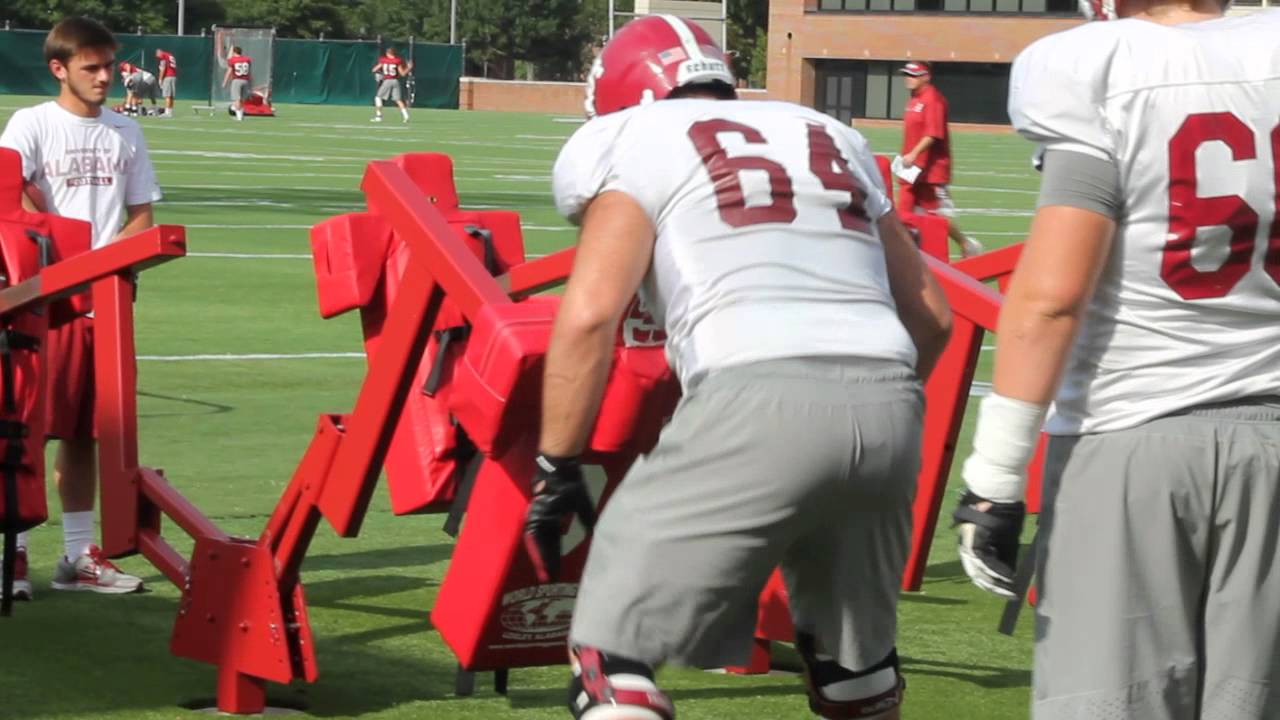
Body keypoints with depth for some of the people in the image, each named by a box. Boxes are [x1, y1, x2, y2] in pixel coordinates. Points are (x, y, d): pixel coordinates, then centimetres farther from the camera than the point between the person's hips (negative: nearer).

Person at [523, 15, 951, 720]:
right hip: (889, 403, 6)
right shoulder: (832, 137, 30)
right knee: (851, 655, 27)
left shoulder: (634, 143, 12)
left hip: (760, 401, -6)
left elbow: (591, 314, -3)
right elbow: (930, 317, 29)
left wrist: (556, 469, 4)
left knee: (613, 651, 4)